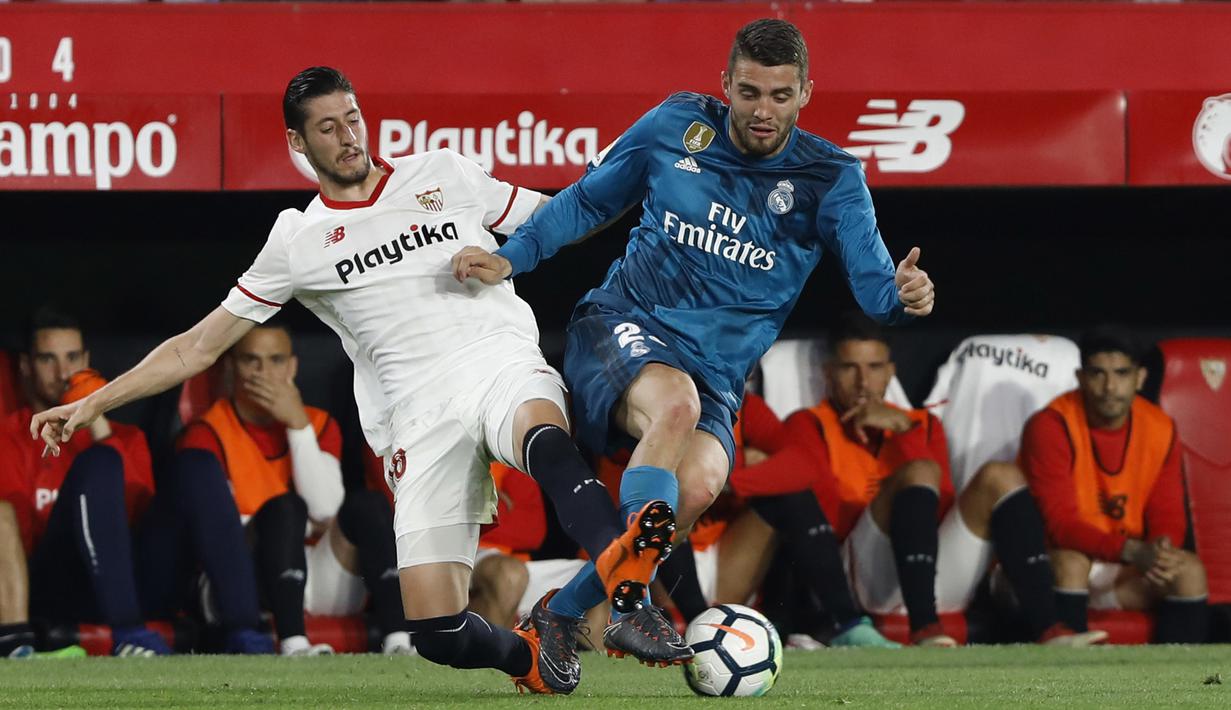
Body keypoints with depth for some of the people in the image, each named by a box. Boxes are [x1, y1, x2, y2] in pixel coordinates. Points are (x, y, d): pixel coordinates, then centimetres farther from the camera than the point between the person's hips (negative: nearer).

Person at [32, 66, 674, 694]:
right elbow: (199, 347, 18)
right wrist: (95, 403, 14)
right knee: (439, 635, -15)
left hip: (501, 361, 0)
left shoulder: (442, 174, 17)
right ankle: (530, 652, 15)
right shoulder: (297, 242, 15)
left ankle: (617, 558, -66)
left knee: (544, 436, -41)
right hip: (421, 419, 0)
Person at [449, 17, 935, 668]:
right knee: (677, 404, -37)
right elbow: (587, 201, 16)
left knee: (698, 486, -30)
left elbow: (873, 284, -8)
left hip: (714, 373, 1)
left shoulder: (830, 179, 2)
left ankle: (560, 616, -14)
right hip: (621, 325, -1)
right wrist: (510, 258, 3)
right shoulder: (675, 126, 3)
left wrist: (903, 295, -32)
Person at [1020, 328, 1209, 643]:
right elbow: (1059, 524, -26)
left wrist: (1161, 552, -28)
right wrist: (1134, 551, -39)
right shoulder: (1051, 426, -20)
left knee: (1189, 570, -19)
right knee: (1070, 560, -37)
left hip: (1121, 570, 5)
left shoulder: (1160, 428, -3)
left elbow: (1167, 515, -1)